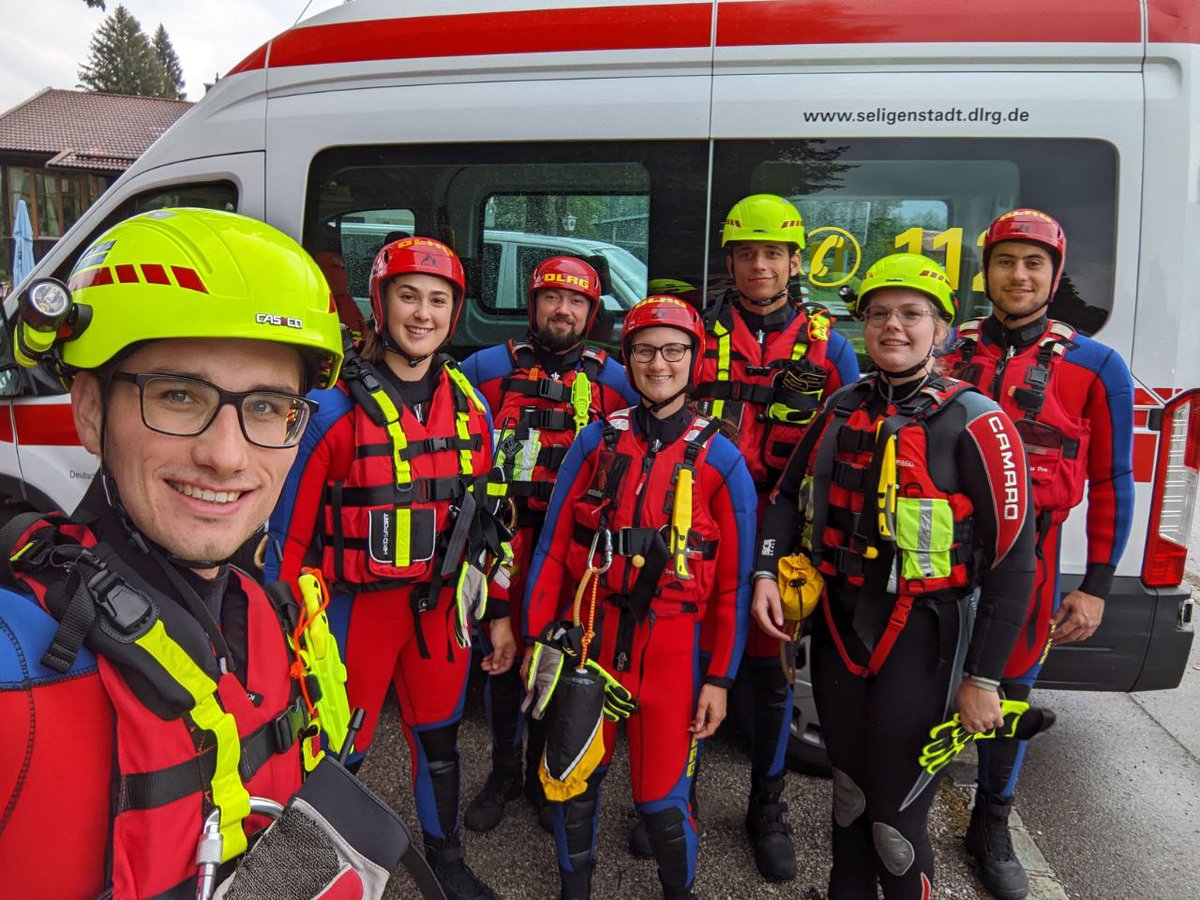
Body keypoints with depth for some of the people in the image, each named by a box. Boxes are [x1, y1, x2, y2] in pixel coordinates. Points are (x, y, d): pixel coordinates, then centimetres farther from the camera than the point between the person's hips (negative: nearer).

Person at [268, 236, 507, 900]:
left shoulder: (469, 405, 2)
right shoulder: (334, 407, -13)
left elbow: (485, 517, 8)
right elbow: (290, 529, -9)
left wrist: (499, 613, 10)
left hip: (442, 605, 4)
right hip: (358, 607, -4)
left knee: (439, 739, 20)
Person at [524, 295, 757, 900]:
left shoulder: (719, 459, -2)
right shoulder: (596, 441, 1)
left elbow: (733, 579, 0)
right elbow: (553, 548, 4)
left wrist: (720, 678, -1)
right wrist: (535, 639, 2)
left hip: (669, 648, -1)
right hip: (587, 638, 2)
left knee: (662, 799, 4)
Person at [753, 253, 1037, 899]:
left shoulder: (973, 422, -12)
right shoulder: (841, 410, 5)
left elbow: (1012, 557, -12)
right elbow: (788, 496, 13)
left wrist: (983, 677, -13)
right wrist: (765, 572, -4)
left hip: (920, 640, -5)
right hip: (837, 627, 5)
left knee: (895, 819, 3)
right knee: (847, 791, 21)